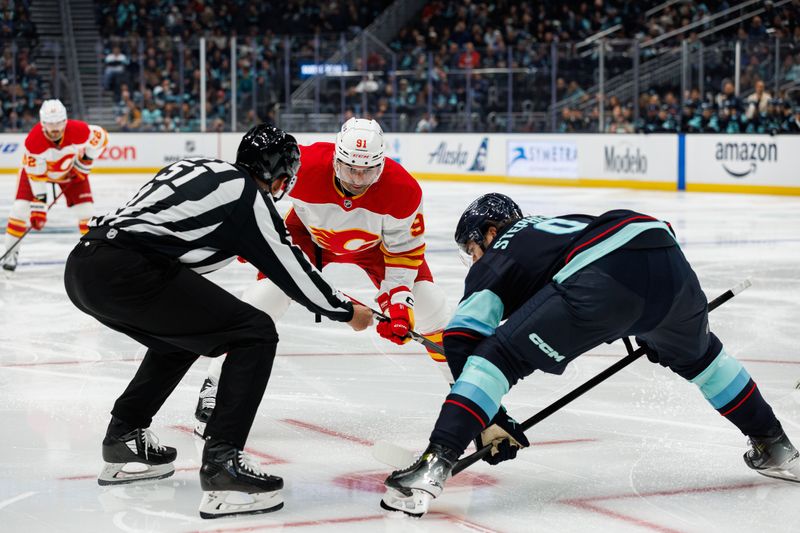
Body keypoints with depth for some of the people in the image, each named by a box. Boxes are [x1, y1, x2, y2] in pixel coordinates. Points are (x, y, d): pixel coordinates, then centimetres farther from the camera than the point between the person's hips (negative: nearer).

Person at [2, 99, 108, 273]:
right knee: (20, 208, -14)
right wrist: (39, 206, -31)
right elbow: (36, 175, -30)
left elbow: (101, 137, -13)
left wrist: (86, 159, -15)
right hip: (35, 168, -1)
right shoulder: (33, 140, -36)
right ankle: (11, 253, 1)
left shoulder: (78, 130, -34)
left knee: (85, 209, -8)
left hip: (70, 170, 2)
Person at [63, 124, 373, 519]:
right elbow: (293, 272, 9)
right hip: (126, 273, -9)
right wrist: (346, 312, 23)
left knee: (181, 334, 33)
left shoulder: (199, 168, 23)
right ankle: (221, 464, -10)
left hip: (81, 265, 9)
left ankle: (123, 441, 35)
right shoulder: (249, 198, 2)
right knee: (255, 334, -2)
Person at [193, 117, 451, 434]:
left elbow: (404, 253, -19)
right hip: (308, 231, -1)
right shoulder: (305, 165, -38)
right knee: (265, 295, -18)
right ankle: (214, 389, -7)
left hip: (376, 240, 1)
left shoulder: (404, 190, -34)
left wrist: (398, 303, -28)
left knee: (428, 304, -8)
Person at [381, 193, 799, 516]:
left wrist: (490, 421, 16)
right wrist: (654, 329, 47)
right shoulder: (558, 223, 40)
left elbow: (463, 338, 10)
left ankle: (434, 466, -12)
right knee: (695, 353, 36)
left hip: (602, 282, -6)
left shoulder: (495, 259, 23)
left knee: (497, 354, 3)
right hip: (669, 260, 6)